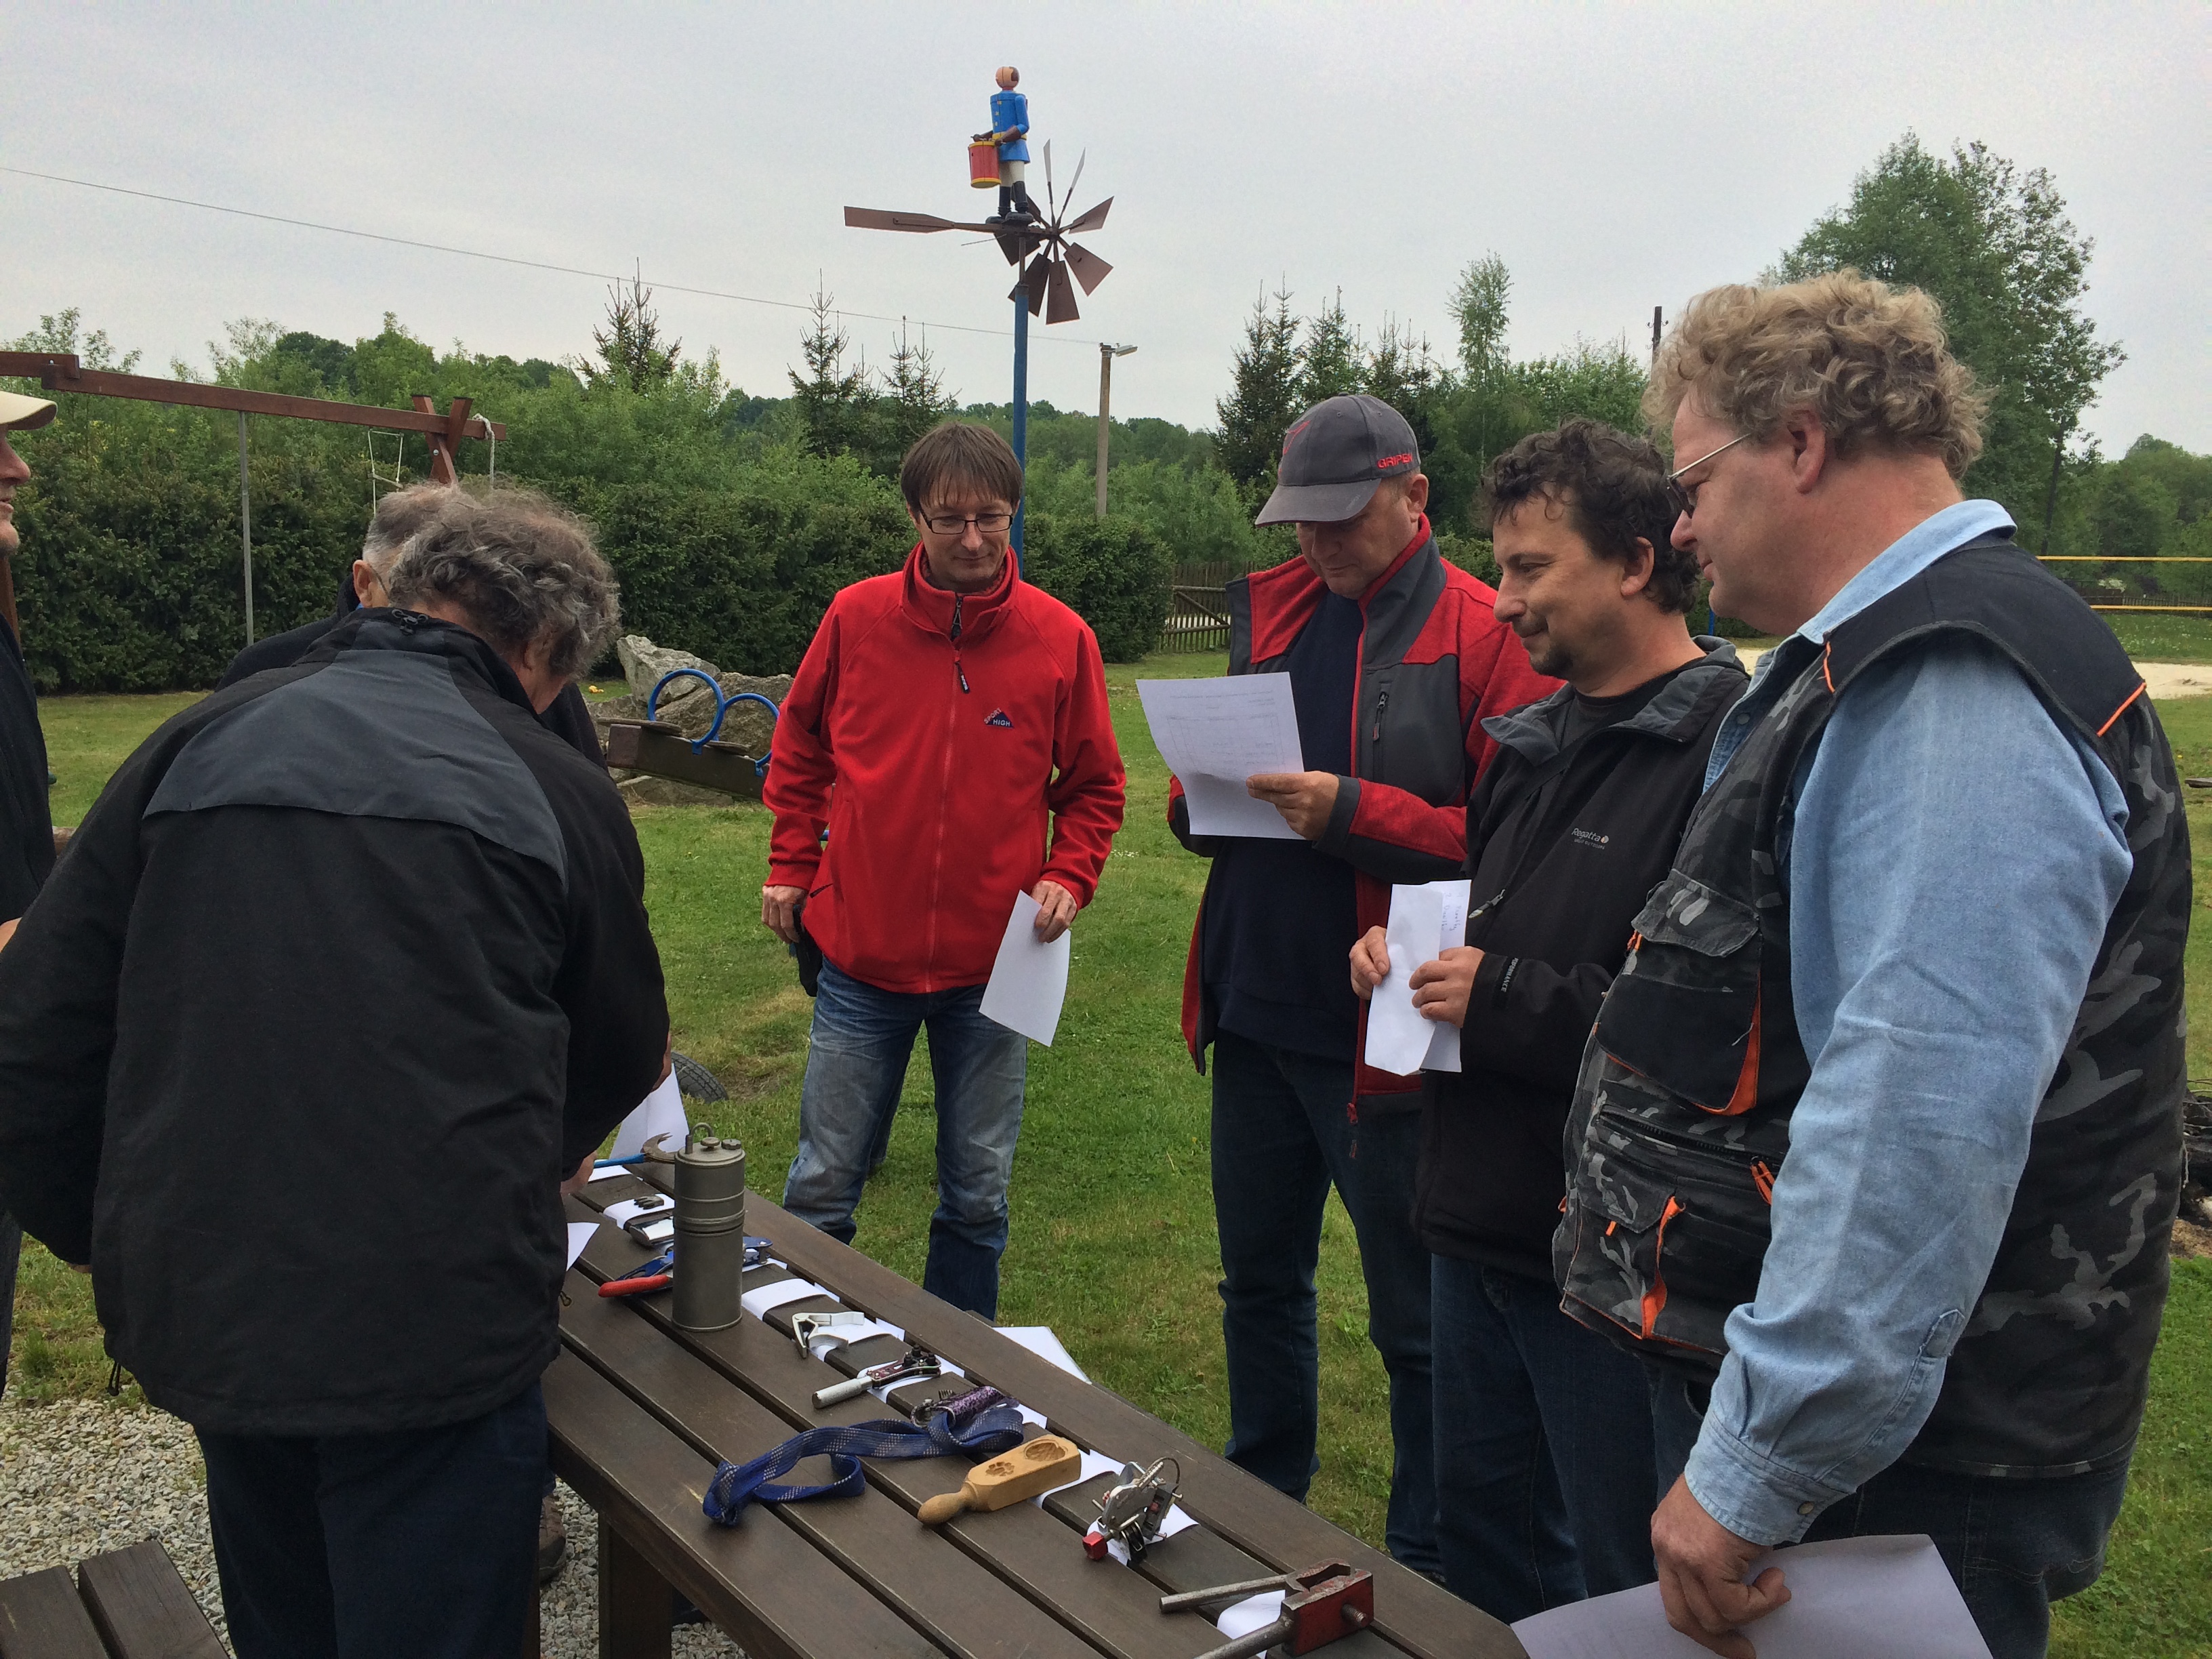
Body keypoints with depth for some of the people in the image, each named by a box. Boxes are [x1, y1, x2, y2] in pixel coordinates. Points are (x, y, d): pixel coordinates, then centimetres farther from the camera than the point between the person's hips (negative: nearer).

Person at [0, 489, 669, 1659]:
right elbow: (620, 1050, 12)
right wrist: (549, 1150, 34)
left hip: (196, 1308, 4)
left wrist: (100, 1236, 18)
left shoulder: (202, 739, 4)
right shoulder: (556, 792, -2)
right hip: (431, 1321, -4)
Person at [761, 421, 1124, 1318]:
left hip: (993, 963, 0)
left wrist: (1068, 878, -9)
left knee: (977, 1194, 13)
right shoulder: (856, 616, -3)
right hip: (862, 950, 0)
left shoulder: (1061, 637, -5)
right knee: (821, 1185, 10)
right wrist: (790, 865, 7)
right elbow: (799, 748, 11)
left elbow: (1094, 784, 6)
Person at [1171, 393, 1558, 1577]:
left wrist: (1350, 812, -25)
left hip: (1384, 1032, -6)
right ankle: (1260, 1507, 42)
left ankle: (1425, 1564, 28)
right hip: (1255, 1013, 7)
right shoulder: (1271, 610, 10)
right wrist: (1198, 798, -5)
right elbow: (1202, 798, 18)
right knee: (1259, 1279, 21)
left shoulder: (1482, 635, -11)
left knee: (1413, 1320, 9)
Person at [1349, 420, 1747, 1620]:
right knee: (1479, 1542, 25)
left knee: (1614, 1590, 12)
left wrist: (1505, 999, -22)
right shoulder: (1534, 741, 11)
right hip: (1481, 1227, 9)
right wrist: (1407, 952, 3)